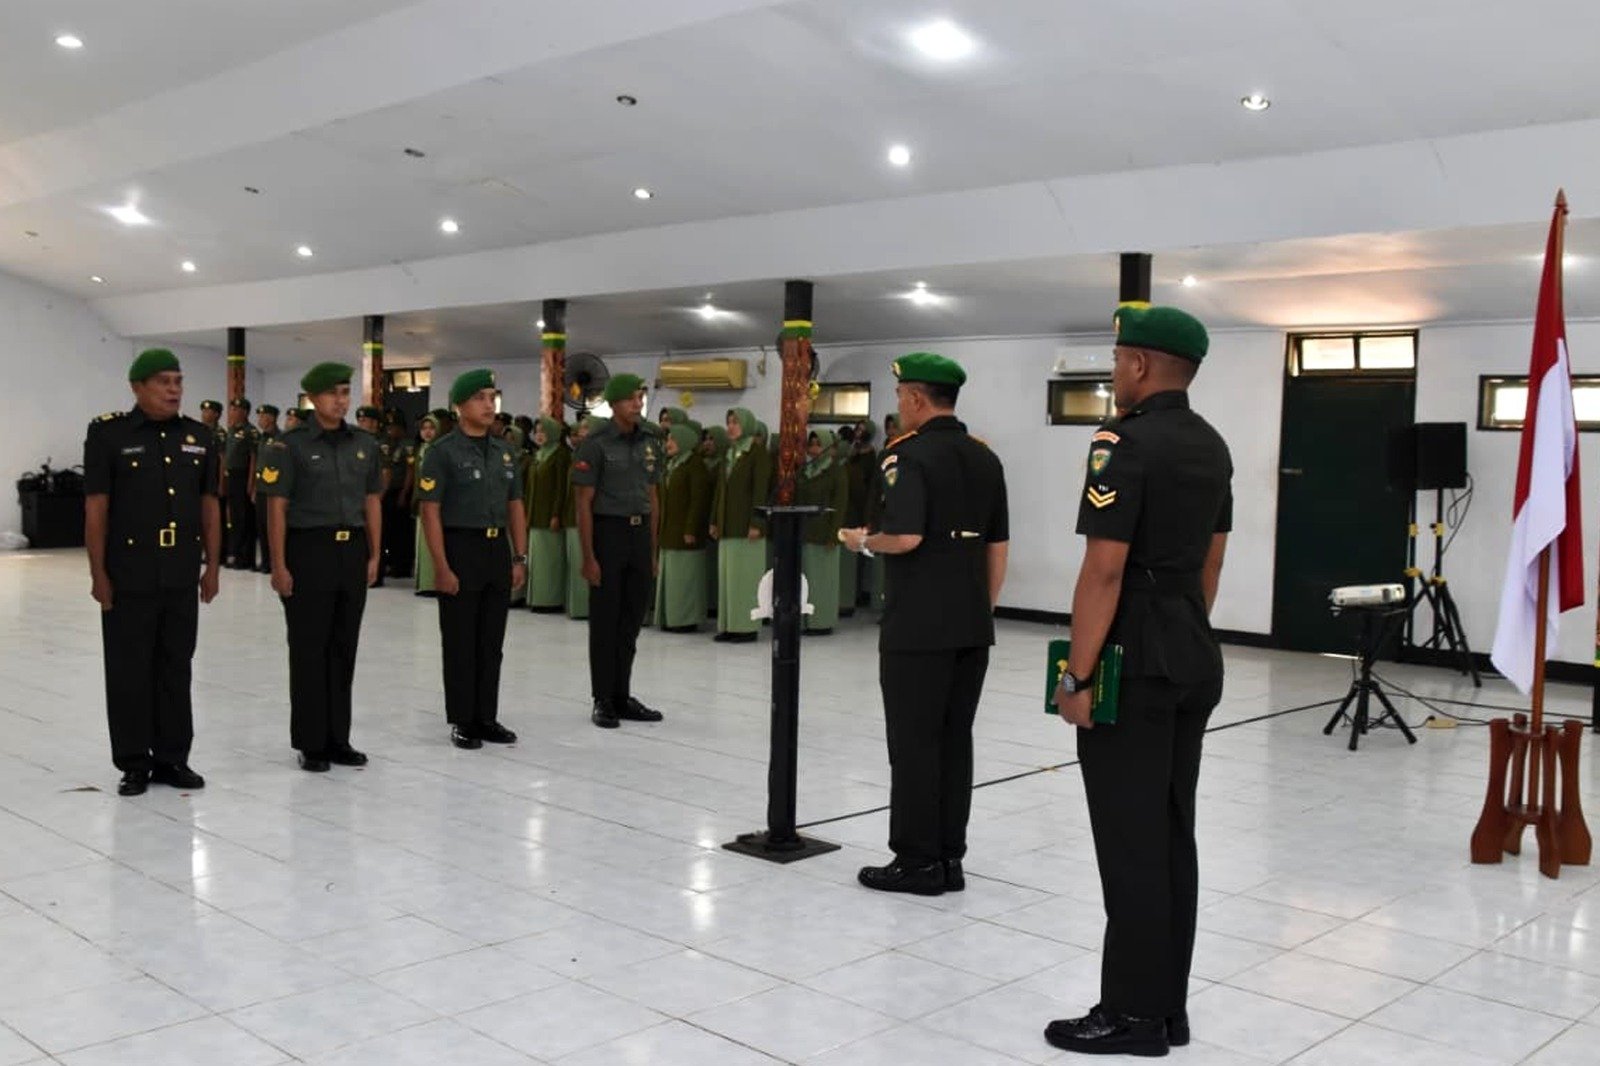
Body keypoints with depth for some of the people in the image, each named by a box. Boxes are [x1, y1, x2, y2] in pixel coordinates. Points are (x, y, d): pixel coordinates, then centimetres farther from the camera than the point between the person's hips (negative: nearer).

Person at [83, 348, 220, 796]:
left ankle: (172, 758, 19)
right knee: (129, 671, 4)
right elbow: (95, 509, -6)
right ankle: (134, 763, 14)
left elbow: (210, 507, 10)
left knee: (176, 668, 10)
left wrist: (212, 566, 6)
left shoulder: (201, 438, 6)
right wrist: (98, 573, -9)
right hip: (128, 576, -3)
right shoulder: (108, 434, -5)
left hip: (181, 575, 4)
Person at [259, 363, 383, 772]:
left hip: (353, 552, 5)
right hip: (309, 551, -4)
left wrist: (374, 555, 7)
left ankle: (338, 739, 20)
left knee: (344, 649, 10)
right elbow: (276, 508, -7)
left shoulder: (365, 444, 9)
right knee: (309, 651, 1)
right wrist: (279, 565, -12)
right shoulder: (289, 446, -5)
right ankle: (310, 743, 10)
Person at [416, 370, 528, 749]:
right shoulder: (443, 451, -7)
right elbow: (430, 512, -11)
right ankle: (462, 721, 12)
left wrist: (520, 557, 6)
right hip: (460, 548, -6)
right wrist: (441, 567, -17)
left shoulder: (504, 451, 11)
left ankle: (486, 717, 20)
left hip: (498, 549, 6)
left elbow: (515, 507, 14)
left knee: (492, 642, 11)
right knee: (460, 643, 3)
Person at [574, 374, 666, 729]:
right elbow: (584, 503, -9)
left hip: (640, 532, 5)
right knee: (605, 621, 2)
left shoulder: (649, 444, 10)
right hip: (608, 531, -5)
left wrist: (652, 551, 11)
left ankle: (622, 696, 20)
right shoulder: (595, 444, -8)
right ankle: (603, 701, 10)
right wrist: (588, 557, -13)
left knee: (632, 620, 10)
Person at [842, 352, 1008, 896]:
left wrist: (863, 541, -3)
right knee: (955, 740, 11)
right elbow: (998, 546, 13)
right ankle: (949, 859, 17)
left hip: (918, 626, -7)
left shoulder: (910, 454, -11)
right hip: (972, 626, 7)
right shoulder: (986, 458, 11)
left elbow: (906, 536, -23)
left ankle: (917, 862, 6)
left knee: (914, 743, 1)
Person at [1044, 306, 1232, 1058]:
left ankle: (1133, 1015, 8)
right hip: (1195, 660, 9)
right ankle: (1167, 1007, 21)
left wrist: (1078, 676, -15)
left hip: (1134, 664, -9)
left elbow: (1104, 572, -19)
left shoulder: (1125, 443, -15)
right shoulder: (1211, 446, 12)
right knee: (1172, 836, 13)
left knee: (1131, 842, -1)